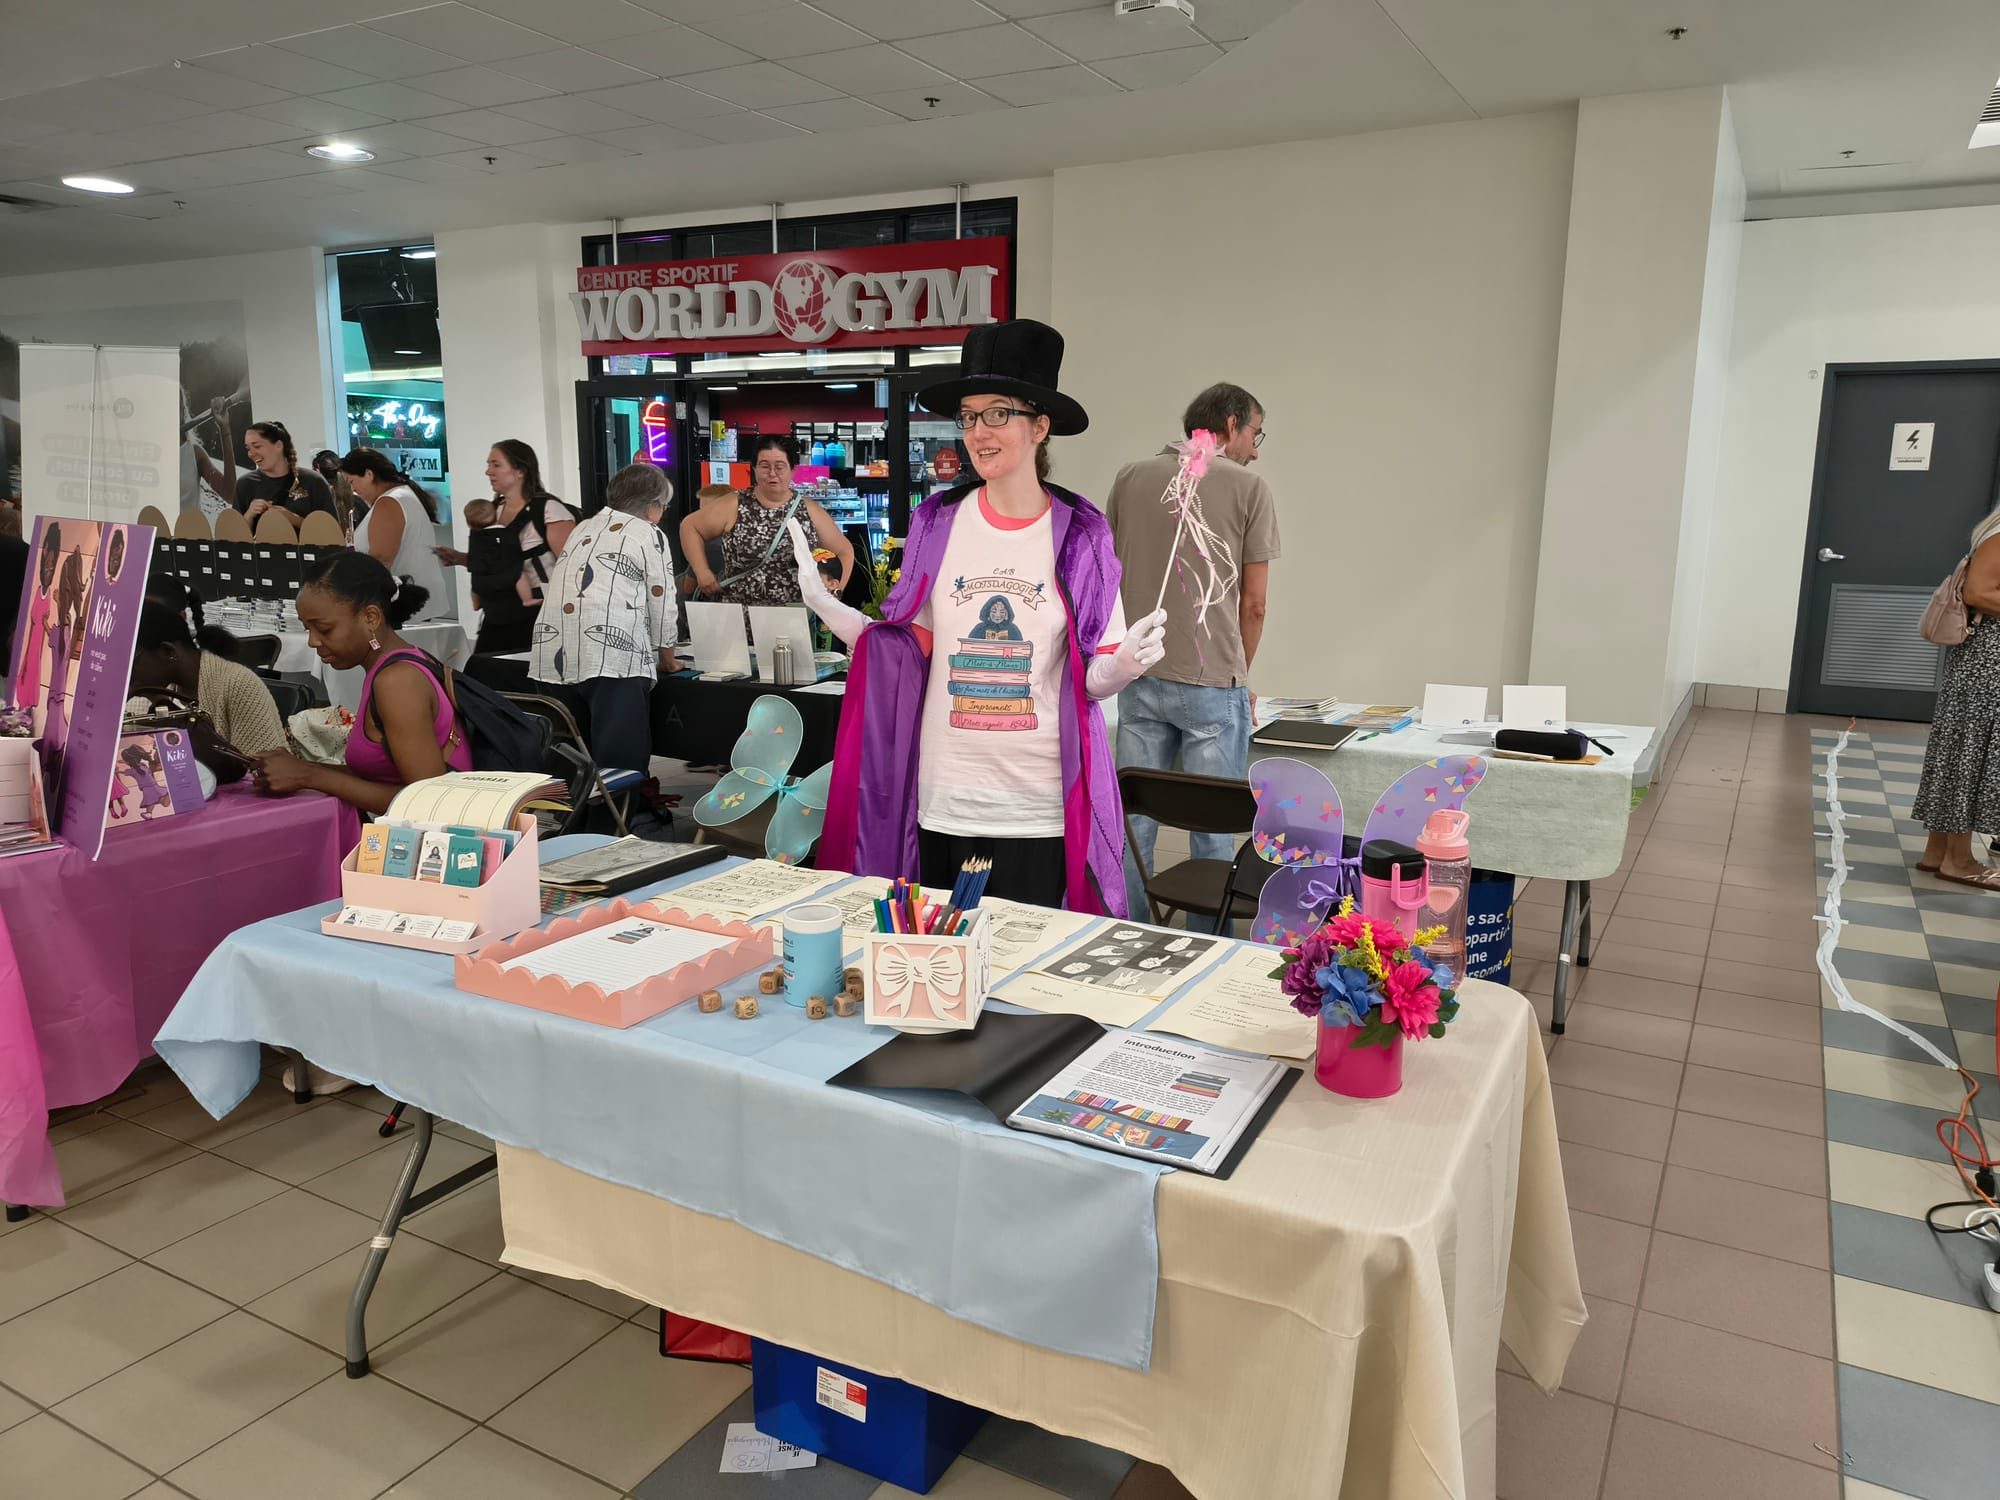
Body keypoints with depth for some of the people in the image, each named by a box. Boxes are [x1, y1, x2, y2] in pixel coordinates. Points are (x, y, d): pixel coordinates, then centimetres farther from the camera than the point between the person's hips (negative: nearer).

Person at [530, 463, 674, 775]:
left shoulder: (582, 530, 25)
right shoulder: (650, 536, 6)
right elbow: (661, 601, 7)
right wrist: (665, 652, 25)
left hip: (553, 658, 7)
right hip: (612, 658, -6)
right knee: (623, 763, -3)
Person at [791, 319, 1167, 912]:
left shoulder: (1080, 534, -2)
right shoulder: (937, 524, 2)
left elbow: (1094, 678, 0)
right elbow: (913, 651, 7)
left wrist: (1123, 665, -21)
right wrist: (828, 608, -3)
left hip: (1040, 806, -1)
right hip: (943, 798, 2)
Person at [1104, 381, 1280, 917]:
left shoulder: (1131, 478, 9)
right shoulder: (1249, 489, -2)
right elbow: (1253, 602, -2)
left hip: (1138, 677, 4)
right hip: (1211, 681, -4)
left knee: (1134, 824, 11)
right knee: (1213, 834, 5)